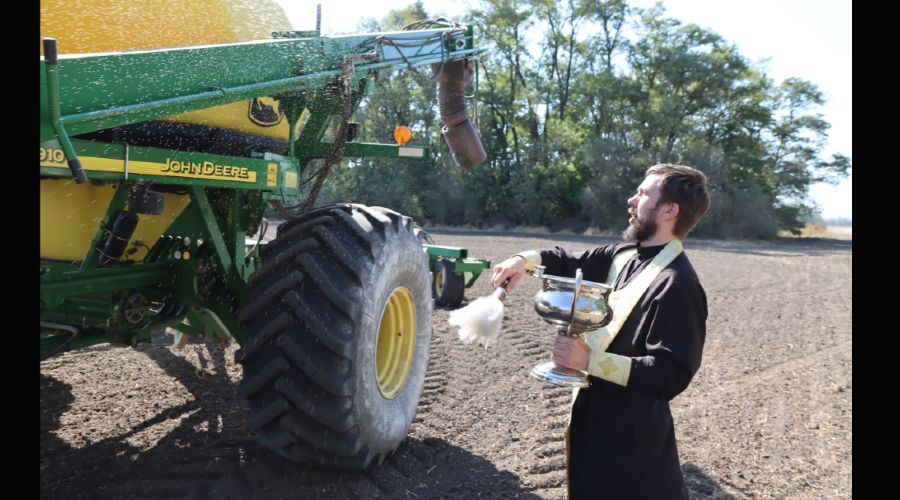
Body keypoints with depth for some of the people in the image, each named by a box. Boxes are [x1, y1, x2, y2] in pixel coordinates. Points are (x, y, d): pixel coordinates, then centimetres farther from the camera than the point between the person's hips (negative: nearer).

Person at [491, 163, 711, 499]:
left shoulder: (677, 285, -24)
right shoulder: (624, 255, 3)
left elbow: (672, 375, -27)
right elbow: (572, 263, 15)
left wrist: (591, 361, -31)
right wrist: (526, 260, -6)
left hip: (630, 433, -9)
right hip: (595, 413, 9)